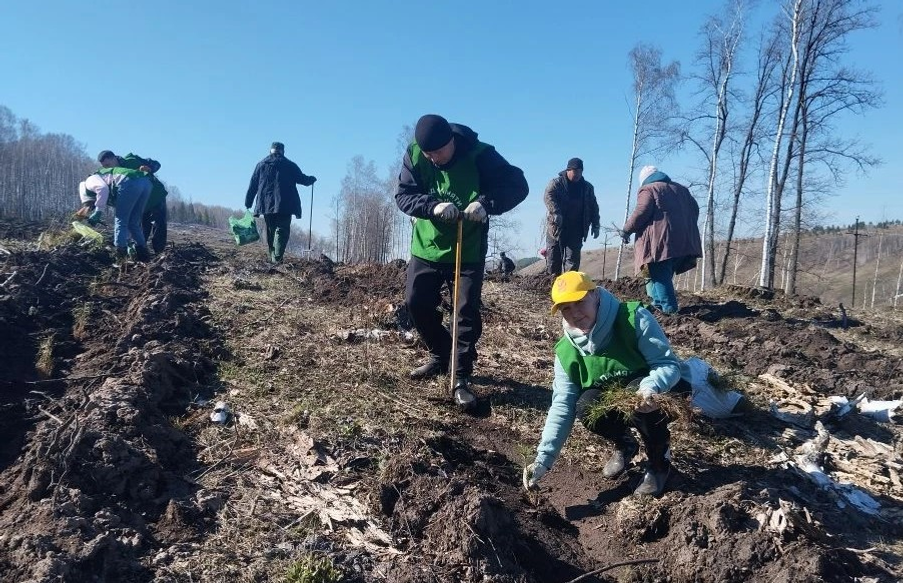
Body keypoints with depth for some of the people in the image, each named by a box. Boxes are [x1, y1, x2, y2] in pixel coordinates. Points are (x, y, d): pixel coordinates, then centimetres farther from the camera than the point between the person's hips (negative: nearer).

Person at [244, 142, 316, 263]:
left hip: (266, 204, 3)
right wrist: (312, 179, 28)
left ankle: (272, 255, 13)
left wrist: (248, 203, 13)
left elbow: (253, 185, 11)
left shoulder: (261, 165, 12)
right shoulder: (290, 165, 5)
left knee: (270, 231, 14)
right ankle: (277, 256, -21)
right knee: (282, 230, -6)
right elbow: (302, 179, 6)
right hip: (285, 205, -3)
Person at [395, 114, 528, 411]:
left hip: (468, 251, -3)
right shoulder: (414, 154, -10)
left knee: (467, 312, -5)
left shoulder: (479, 154, -19)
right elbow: (403, 195, -11)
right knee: (416, 303, 5)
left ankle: (461, 380, 4)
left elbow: (518, 185, -20)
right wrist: (434, 206, -31)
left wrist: (486, 203, -39)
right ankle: (440, 356, 28)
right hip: (426, 247, 4)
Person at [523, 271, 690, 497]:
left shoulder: (634, 317, -26)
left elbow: (669, 364, -25)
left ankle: (659, 458, -6)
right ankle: (624, 445, 8)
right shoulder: (566, 351, -14)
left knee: (639, 396, -36)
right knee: (585, 408, -27)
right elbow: (563, 406, -14)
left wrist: (651, 387, -49)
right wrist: (544, 459, -23)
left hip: (666, 389, -3)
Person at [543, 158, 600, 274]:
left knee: (572, 260, -5)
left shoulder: (587, 187, 13)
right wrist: (555, 213, -35)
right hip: (556, 228, -2)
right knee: (553, 258, 1)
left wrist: (595, 225, 8)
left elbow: (594, 207, 17)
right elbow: (548, 196, -19)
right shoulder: (556, 183, -1)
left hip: (576, 231, 2)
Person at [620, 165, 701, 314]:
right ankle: (659, 302, 12)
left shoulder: (647, 189, 3)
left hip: (660, 242, -7)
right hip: (684, 241, 7)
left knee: (660, 275, -6)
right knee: (665, 275, 14)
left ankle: (668, 308, -13)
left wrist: (626, 230, -5)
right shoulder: (681, 189, 24)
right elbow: (694, 209, 22)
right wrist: (686, 227, 32)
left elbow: (642, 212, -13)